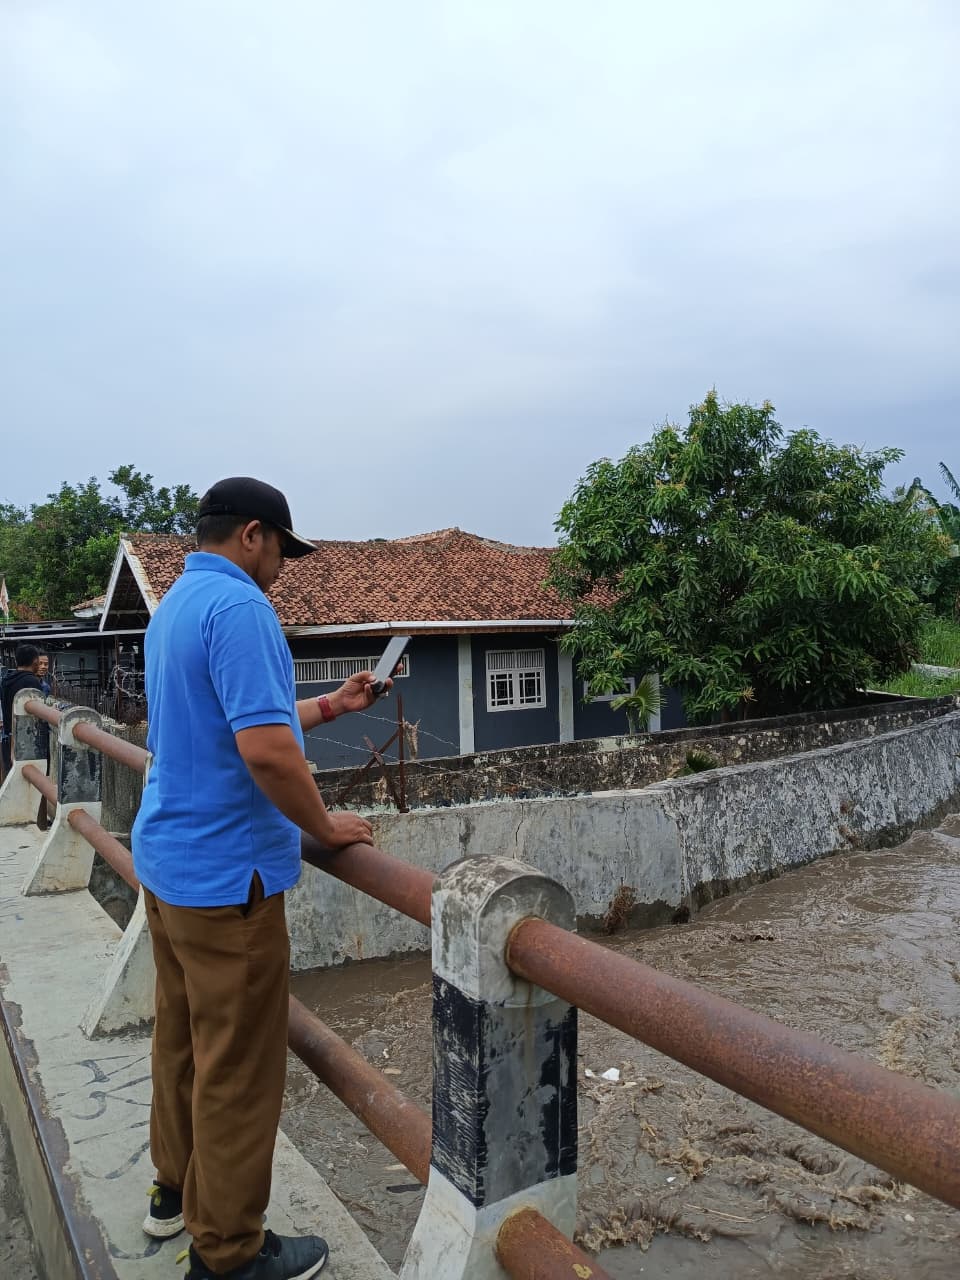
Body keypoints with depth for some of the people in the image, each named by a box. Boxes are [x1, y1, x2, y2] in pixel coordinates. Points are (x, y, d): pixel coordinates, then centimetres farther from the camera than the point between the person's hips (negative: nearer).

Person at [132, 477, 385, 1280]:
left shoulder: (174, 605, 12)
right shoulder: (238, 606, -20)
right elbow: (265, 749, -29)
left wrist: (331, 706, 20)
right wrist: (326, 827, -14)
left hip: (166, 859, 10)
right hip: (226, 874, -10)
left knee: (184, 1039, 23)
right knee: (238, 1065, 5)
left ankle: (178, 1191, 40)